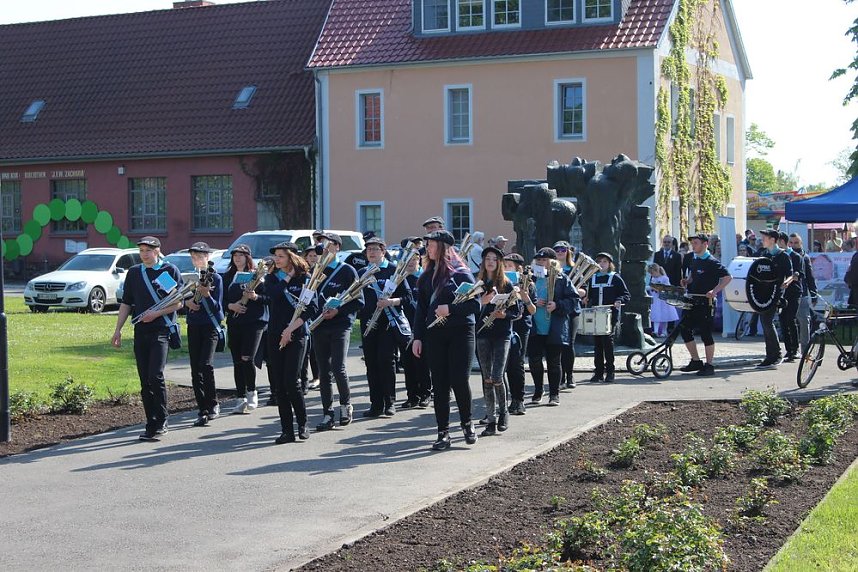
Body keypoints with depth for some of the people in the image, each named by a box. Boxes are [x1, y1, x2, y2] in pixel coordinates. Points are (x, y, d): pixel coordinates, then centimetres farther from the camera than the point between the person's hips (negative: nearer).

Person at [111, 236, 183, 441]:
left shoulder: (170, 271, 1)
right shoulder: (134, 272, 14)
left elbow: (178, 303, -2)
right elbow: (126, 304, 17)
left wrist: (156, 313, -14)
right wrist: (117, 330, 10)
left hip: (161, 330, -5)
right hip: (140, 331, 5)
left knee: (156, 376, -15)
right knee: (145, 380, 5)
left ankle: (160, 423, -7)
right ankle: (152, 424, 12)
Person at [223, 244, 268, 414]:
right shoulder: (227, 277, 12)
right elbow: (221, 300, 9)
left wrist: (255, 297, -20)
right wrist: (231, 306, -9)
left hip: (254, 322, -4)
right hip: (234, 322, 4)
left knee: (247, 358, -15)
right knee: (237, 362, 5)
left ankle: (252, 392, 5)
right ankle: (242, 399, 13)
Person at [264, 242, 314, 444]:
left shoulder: (303, 279, -1)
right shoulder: (272, 278, 10)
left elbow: (312, 308, -8)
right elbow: (269, 296, -11)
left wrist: (291, 328, -14)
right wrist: (286, 277, -8)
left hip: (296, 335, -4)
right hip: (275, 336, 4)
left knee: (291, 381, -13)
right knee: (279, 384, 1)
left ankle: (302, 423, 6)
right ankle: (287, 430, 7)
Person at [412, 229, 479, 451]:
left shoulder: (461, 273, -4)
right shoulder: (427, 276, 12)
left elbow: (475, 304, -8)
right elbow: (421, 308, 14)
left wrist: (451, 308, -21)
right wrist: (418, 337, 7)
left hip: (460, 332, -5)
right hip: (434, 335, 5)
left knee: (459, 380, -8)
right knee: (439, 383, 3)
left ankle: (467, 423, 16)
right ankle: (443, 432, 8)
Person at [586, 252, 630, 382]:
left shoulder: (615, 278, 3)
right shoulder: (593, 278, 16)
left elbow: (627, 295, 2)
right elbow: (589, 296, 27)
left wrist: (619, 300, -16)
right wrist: (589, 305, 9)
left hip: (610, 314, -4)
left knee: (607, 340, -10)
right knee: (597, 342, 3)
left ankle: (610, 370, -2)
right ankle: (599, 371, 9)